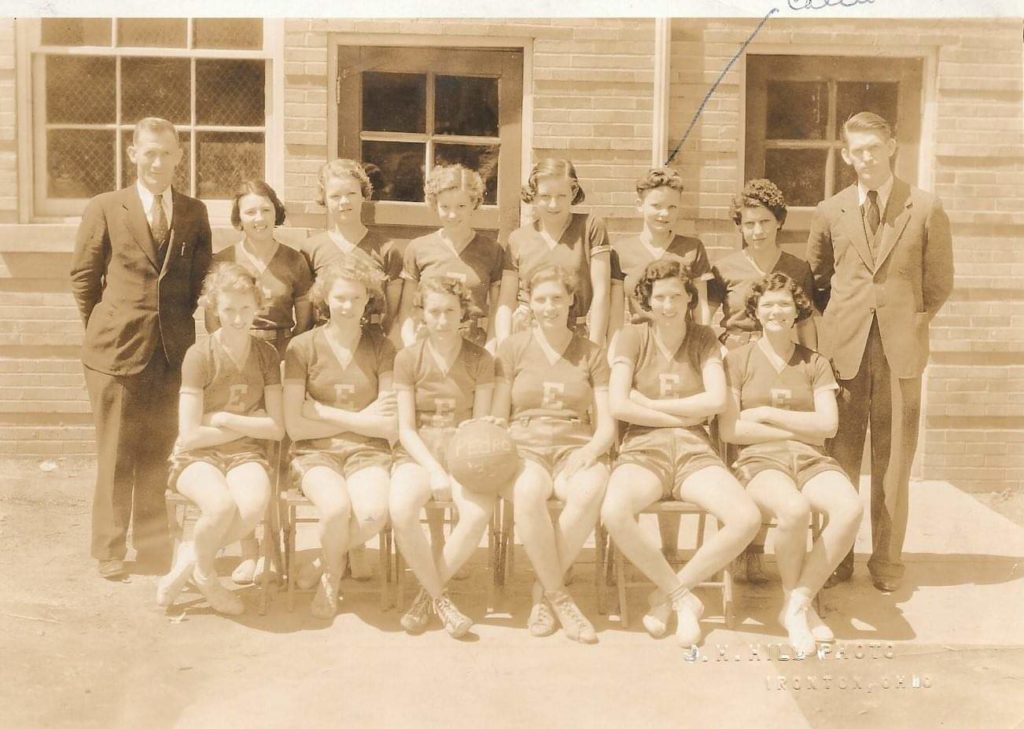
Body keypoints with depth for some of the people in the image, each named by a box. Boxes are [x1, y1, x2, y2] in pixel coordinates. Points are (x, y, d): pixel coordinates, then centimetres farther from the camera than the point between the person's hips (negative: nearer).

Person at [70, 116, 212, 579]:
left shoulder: (195, 214, 8)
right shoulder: (104, 209, 2)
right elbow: (83, 277, 6)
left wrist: (179, 323, 5)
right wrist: (101, 329, 6)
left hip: (173, 350, 2)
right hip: (116, 350, -2)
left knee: (158, 455, 10)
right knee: (115, 455, 5)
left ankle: (152, 545, 22)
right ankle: (109, 550, 17)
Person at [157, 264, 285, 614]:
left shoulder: (266, 354, 5)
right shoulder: (199, 355, -7)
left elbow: (276, 428, 1)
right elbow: (190, 436, -11)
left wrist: (223, 419, -8)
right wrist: (248, 423, -5)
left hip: (246, 453, 3)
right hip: (198, 455, -3)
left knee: (254, 504, -33)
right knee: (222, 505, -36)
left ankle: (190, 557, -4)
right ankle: (205, 574, -3)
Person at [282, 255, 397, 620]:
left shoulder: (381, 347, 5)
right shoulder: (302, 347, 1)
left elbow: (391, 426, -2)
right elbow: (295, 426, -4)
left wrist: (326, 413, -7)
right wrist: (359, 418, -5)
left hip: (368, 452, 1)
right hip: (316, 453, -1)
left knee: (374, 513, -31)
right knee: (337, 507, -34)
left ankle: (329, 571, 3)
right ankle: (334, 569, 2)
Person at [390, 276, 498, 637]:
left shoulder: (481, 360, 3)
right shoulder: (408, 358, 1)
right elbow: (406, 428, -2)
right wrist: (435, 471, -16)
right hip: (418, 455, 0)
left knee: (479, 511, -33)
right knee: (401, 510, -33)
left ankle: (427, 595, -11)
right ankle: (440, 599, -11)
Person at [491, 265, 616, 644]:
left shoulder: (592, 354, 14)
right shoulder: (512, 348, 12)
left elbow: (606, 426, 8)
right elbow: (497, 418, 10)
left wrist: (592, 448, -15)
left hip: (575, 452, 1)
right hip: (524, 449, -1)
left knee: (590, 492, -36)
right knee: (527, 493, -38)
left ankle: (543, 590, -18)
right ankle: (559, 597, -22)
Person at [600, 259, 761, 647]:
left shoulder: (704, 339, 12)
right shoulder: (632, 337, 6)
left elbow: (716, 400, -3)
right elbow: (618, 405, -7)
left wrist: (649, 404, -6)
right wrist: (682, 417, -5)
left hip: (695, 453, 2)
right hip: (642, 449, -2)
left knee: (747, 518, -26)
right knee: (614, 513, -36)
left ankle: (666, 595, -7)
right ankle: (683, 598, -12)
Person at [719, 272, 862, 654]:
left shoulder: (815, 363, 18)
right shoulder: (739, 358, 10)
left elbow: (828, 424, 4)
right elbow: (730, 429, -1)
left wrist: (767, 413, -4)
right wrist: (799, 429, -2)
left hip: (811, 460, 3)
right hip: (760, 460, -3)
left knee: (850, 508, -31)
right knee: (794, 510, -37)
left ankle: (798, 603, -17)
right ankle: (795, 601, -10)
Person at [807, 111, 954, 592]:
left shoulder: (926, 209, 3)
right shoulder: (830, 212, 7)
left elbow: (940, 282, 9)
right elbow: (816, 278, 16)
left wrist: (913, 322, 6)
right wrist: (836, 322, 8)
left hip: (900, 347, -1)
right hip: (844, 346, 1)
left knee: (893, 458, 5)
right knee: (839, 455, 3)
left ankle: (887, 561, 15)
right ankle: (835, 557, 14)